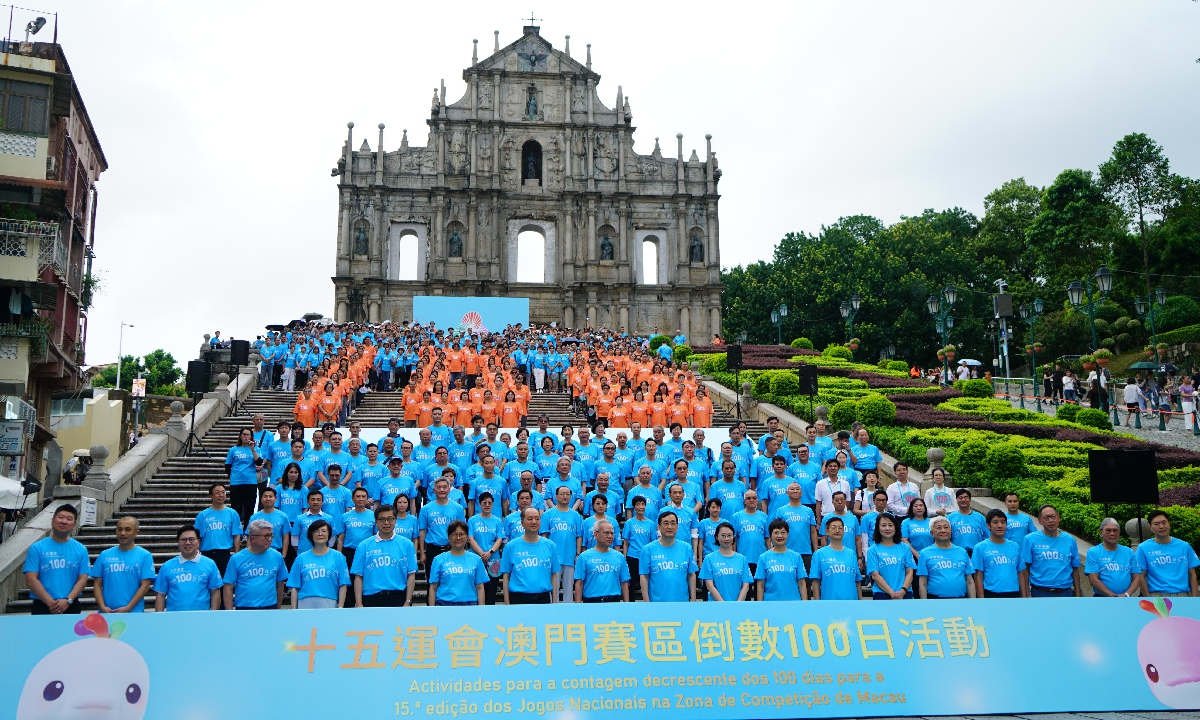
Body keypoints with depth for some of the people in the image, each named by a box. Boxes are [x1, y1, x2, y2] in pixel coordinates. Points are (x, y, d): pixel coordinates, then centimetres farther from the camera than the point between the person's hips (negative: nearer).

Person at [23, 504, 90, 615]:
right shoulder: (37, 548, 1)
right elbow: (31, 579, -6)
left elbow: (82, 579, 1)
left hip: (71, 607, 2)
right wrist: (50, 602, -14)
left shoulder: (81, 550, 5)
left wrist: (68, 600, -14)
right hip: (42, 606, -1)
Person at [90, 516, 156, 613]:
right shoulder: (104, 555, 9)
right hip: (106, 613, 2)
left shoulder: (145, 555, 0)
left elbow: (145, 586, -4)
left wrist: (127, 608, -12)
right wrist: (102, 607, -6)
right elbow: (97, 584, 7)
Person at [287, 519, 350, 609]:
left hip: (330, 605, 0)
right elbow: (295, 587, 7)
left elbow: (342, 585, 4)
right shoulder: (301, 558, 9)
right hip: (305, 605, 1)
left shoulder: (338, 557, 7)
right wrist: (293, 611, 2)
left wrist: (340, 607, -4)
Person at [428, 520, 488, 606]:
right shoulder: (439, 560, 5)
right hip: (445, 604, -1)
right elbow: (433, 588, 4)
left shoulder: (476, 560, 8)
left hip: (470, 603, 1)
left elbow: (480, 588, 8)